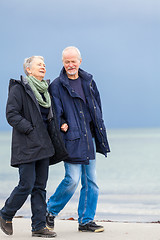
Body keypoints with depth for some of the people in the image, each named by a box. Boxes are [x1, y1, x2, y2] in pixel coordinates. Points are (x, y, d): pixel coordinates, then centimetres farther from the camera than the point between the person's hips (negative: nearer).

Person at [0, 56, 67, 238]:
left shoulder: (45, 90, 16)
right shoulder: (18, 89, -6)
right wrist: (30, 130, -17)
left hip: (43, 146, 7)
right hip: (26, 146, -7)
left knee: (40, 186, 6)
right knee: (27, 185, -8)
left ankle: (39, 226, 9)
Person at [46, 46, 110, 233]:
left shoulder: (88, 82, 13)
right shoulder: (57, 86, -3)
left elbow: (96, 108, 18)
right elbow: (55, 114, -4)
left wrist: (98, 131, 14)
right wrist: (62, 126, -18)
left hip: (89, 138, 6)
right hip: (72, 139, -6)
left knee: (91, 181, 5)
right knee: (73, 179, -11)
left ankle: (86, 221, 13)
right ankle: (50, 211, 10)